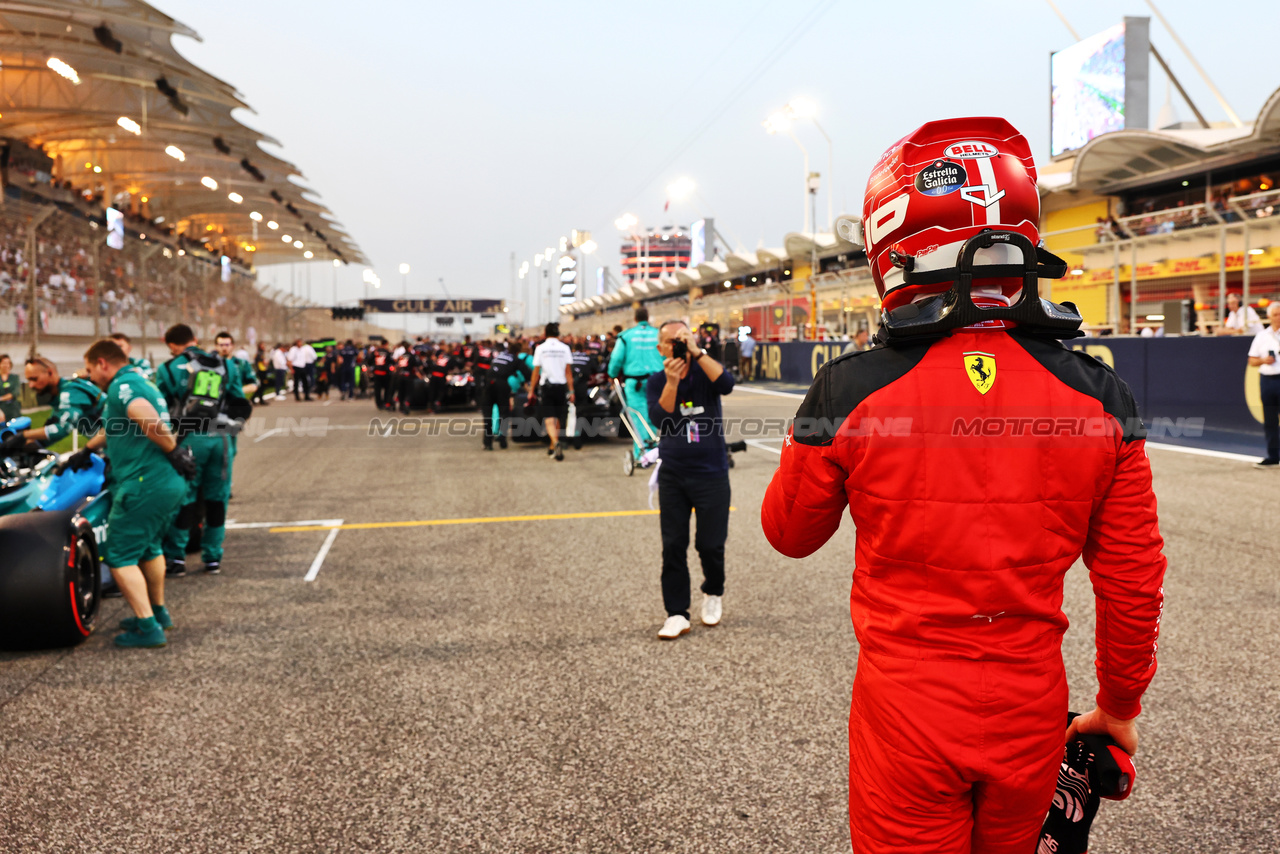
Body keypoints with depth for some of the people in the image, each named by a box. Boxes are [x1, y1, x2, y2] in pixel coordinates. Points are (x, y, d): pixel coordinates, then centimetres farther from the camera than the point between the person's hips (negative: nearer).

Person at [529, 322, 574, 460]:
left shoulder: (540, 348, -1)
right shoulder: (564, 348, 1)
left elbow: (536, 371, -1)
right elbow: (568, 371, 0)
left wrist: (531, 390, 7)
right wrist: (571, 390, 4)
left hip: (546, 386, -2)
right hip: (561, 386, 2)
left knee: (549, 419, -6)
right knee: (558, 418, 15)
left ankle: (556, 443, -29)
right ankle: (552, 447, 27)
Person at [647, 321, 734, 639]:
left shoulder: (705, 370, -1)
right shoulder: (655, 383, 2)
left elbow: (727, 383, -24)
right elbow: (659, 419, -15)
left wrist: (696, 352, -28)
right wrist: (671, 382, -27)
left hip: (711, 474, -1)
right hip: (672, 476, 2)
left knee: (710, 544, 4)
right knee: (673, 546, 1)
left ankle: (713, 593, 32)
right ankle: (677, 613, 10)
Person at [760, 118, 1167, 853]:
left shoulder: (851, 392, -17)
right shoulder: (1101, 398, -9)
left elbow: (790, 534, 0)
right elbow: (1135, 583, 0)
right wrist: (1121, 705, 15)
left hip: (908, 711, -3)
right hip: (1032, 710, 3)